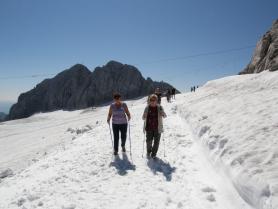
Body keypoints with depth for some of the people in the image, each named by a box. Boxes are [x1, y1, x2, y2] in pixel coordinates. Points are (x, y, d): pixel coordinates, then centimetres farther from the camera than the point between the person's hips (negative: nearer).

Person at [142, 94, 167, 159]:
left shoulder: (159, 107, -1)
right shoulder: (147, 107, 1)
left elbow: (164, 116, -5)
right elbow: (143, 118, 7)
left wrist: (162, 113, -27)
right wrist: (144, 117, -17)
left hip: (157, 128, 0)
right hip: (149, 128, 0)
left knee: (156, 142, 5)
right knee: (149, 141, 5)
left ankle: (154, 154, 24)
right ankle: (148, 152, 32)